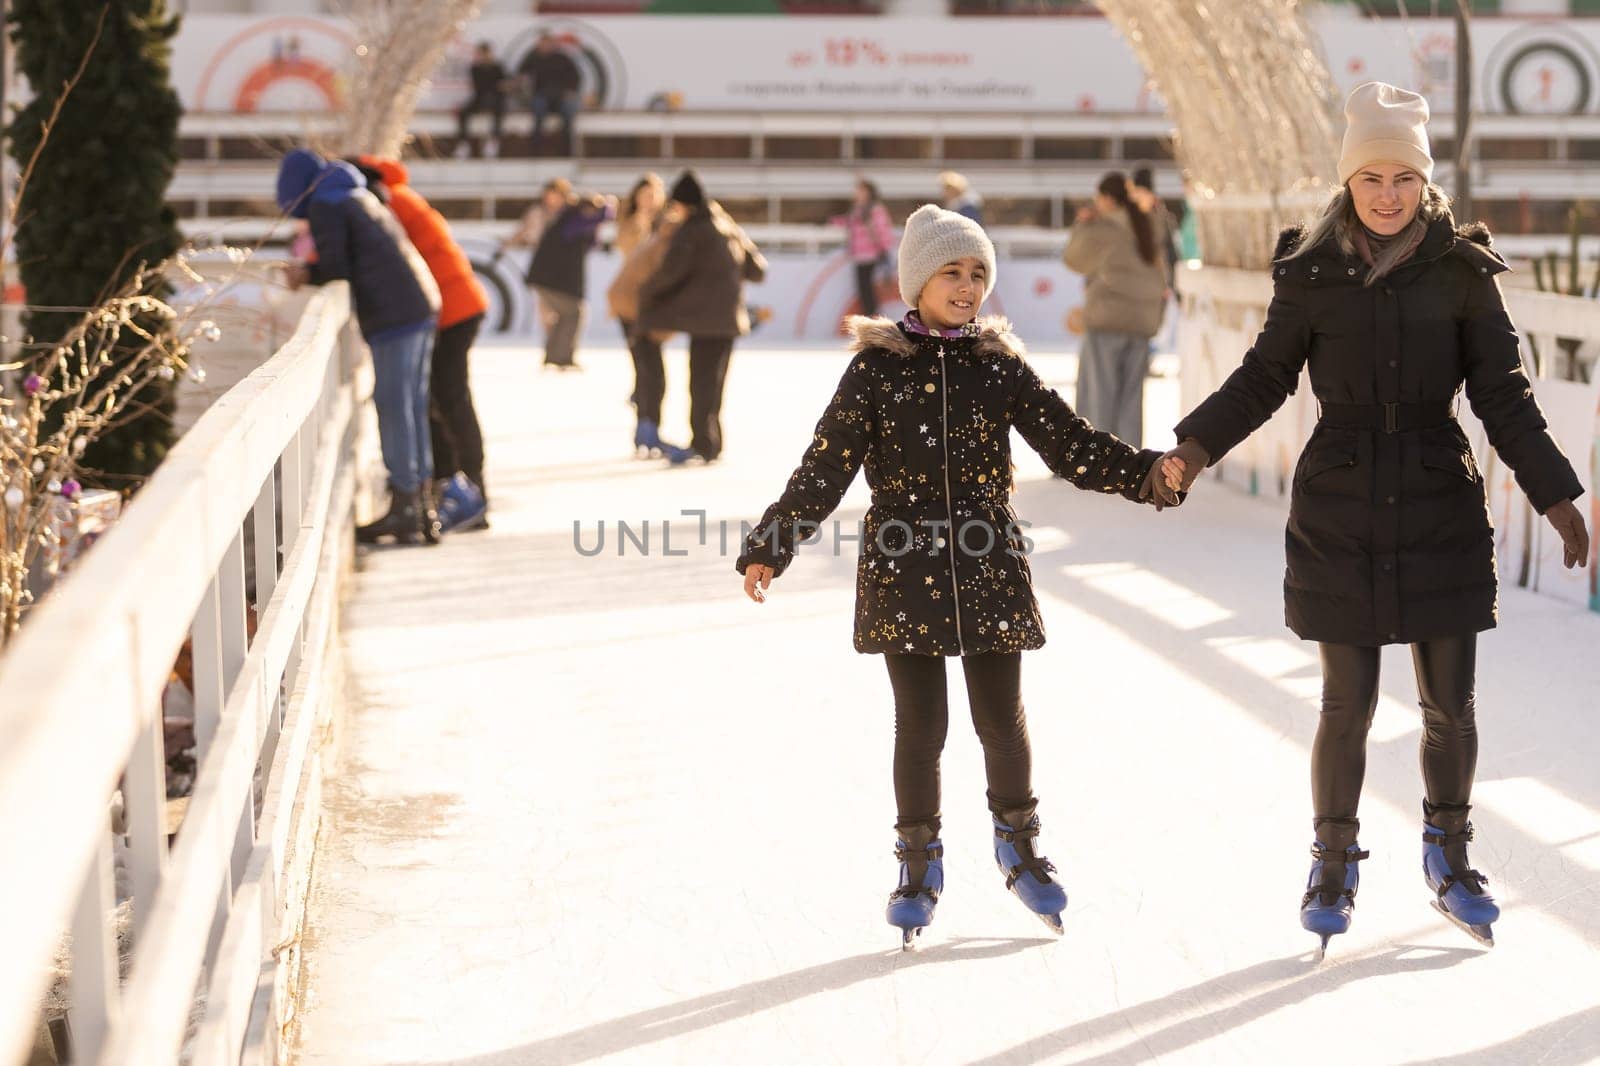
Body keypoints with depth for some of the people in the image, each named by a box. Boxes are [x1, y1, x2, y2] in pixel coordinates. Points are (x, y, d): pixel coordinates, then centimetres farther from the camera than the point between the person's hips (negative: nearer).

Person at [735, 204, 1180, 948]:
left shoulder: (1000, 367, 4)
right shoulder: (877, 368, -2)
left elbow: (1071, 446, 3)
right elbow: (825, 468, -3)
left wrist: (1148, 476, -11)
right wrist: (769, 548, -10)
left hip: (988, 566, 1)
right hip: (904, 571, -1)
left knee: (1002, 719, 4)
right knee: (921, 723, 2)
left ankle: (1019, 844, 29)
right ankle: (919, 867, 20)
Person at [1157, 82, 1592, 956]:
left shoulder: (1462, 269, -2)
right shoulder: (1312, 273, -3)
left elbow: (1503, 394, 0)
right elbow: (1264, 377, 5)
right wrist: (1198, 444, -9)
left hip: (1440, 504, 1)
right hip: (1340, 513, -1)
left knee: (1450, 701, 6)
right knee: (1347, 703, 3)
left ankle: (1448, 857, 28)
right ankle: (1333, 866, 22)